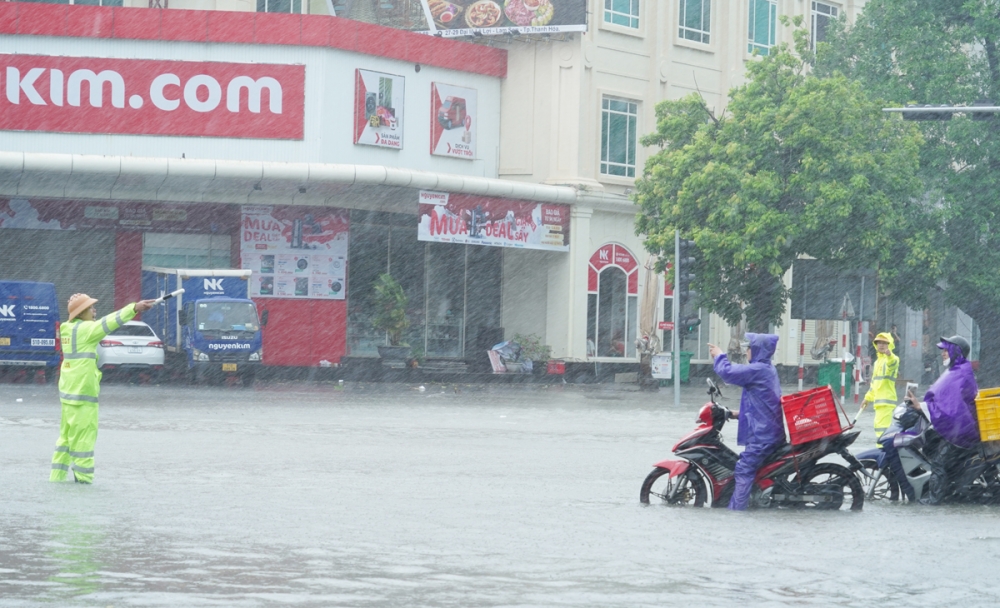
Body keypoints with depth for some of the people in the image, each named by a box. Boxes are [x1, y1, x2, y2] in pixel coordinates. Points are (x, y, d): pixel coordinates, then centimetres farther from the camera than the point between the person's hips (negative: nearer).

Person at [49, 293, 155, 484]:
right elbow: (109, 323, -20)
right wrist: (134, 308, -24)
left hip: (68, 392, 9)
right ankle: (83, 479, -4)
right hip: (83, 393, -9)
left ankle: (57, 476, 17)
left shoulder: (69, 329, 12)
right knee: (84, 437, -5)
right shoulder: (84, 329, -13)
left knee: (67, 437, 14)